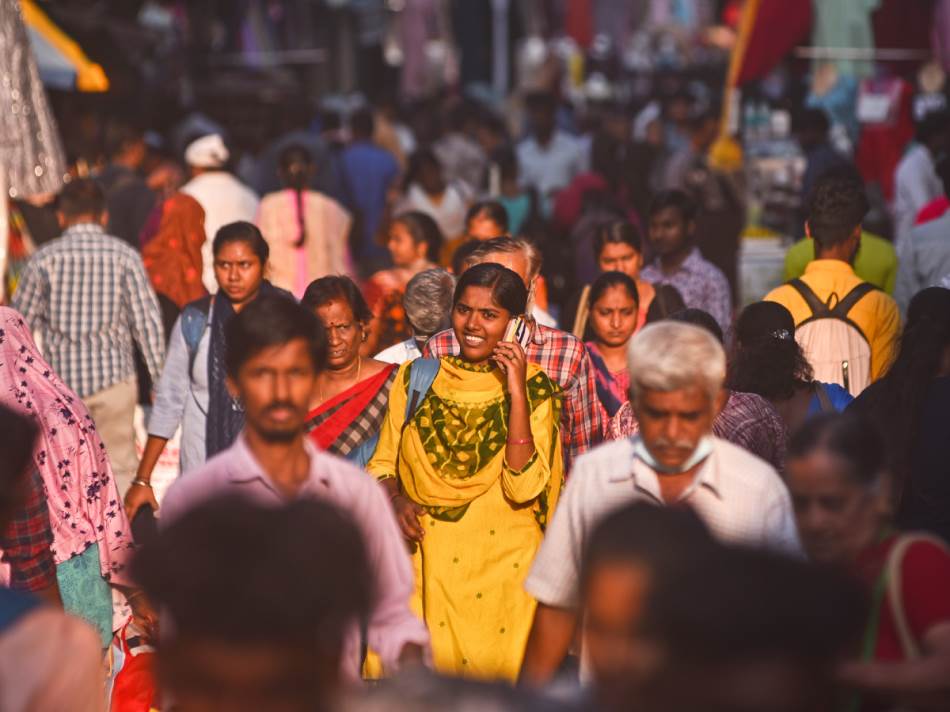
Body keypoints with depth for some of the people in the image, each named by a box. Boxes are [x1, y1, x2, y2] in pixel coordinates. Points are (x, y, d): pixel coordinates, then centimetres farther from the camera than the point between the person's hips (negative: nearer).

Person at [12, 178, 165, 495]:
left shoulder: (44, 258, -1)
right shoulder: (124, 255, -3)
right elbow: (147, 320, -4)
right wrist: (159, 378, 3)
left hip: (60, 377, 1)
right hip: (113, 375, -1)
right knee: (120, 466, 7)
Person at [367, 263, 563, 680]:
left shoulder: (534, 390, -3)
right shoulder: (418, 376, 5)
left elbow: (524, 489, -15)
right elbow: (382, 462, 10)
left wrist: (516, 392, -18)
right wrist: (395, 498, -11)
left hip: (499, 572, -2)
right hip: (421, 565, 2)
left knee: (490, 672, 5)